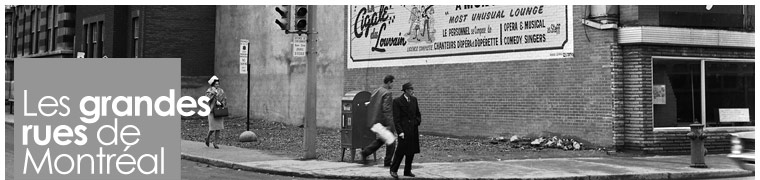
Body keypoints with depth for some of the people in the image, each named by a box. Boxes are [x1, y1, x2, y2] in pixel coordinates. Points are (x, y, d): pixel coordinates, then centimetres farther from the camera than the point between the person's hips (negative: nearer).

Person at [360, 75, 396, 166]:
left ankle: (365, 152, 10)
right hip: (384, 122, -8)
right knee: (390, 142, 6)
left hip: (376, 121, 8)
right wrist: (390, 125, -26)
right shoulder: (387, 93, -17)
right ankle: (387, 162, 11)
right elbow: (386, 109, -24)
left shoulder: (375, 91, 9)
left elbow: (370, 107, 14)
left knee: (380, 140, 22)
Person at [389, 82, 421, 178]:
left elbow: (418, 114, 20)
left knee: (411, 152, 8)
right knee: (401, 150, -7)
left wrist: (417, 122, 3)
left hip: (413, 130, 6)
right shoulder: (397, 101, -9)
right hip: (404, 129, -6)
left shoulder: (414, 99, 9)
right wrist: (400, 132, -17)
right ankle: (393, 170, 7)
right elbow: (396, 119, -11)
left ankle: (407, 171, 19)